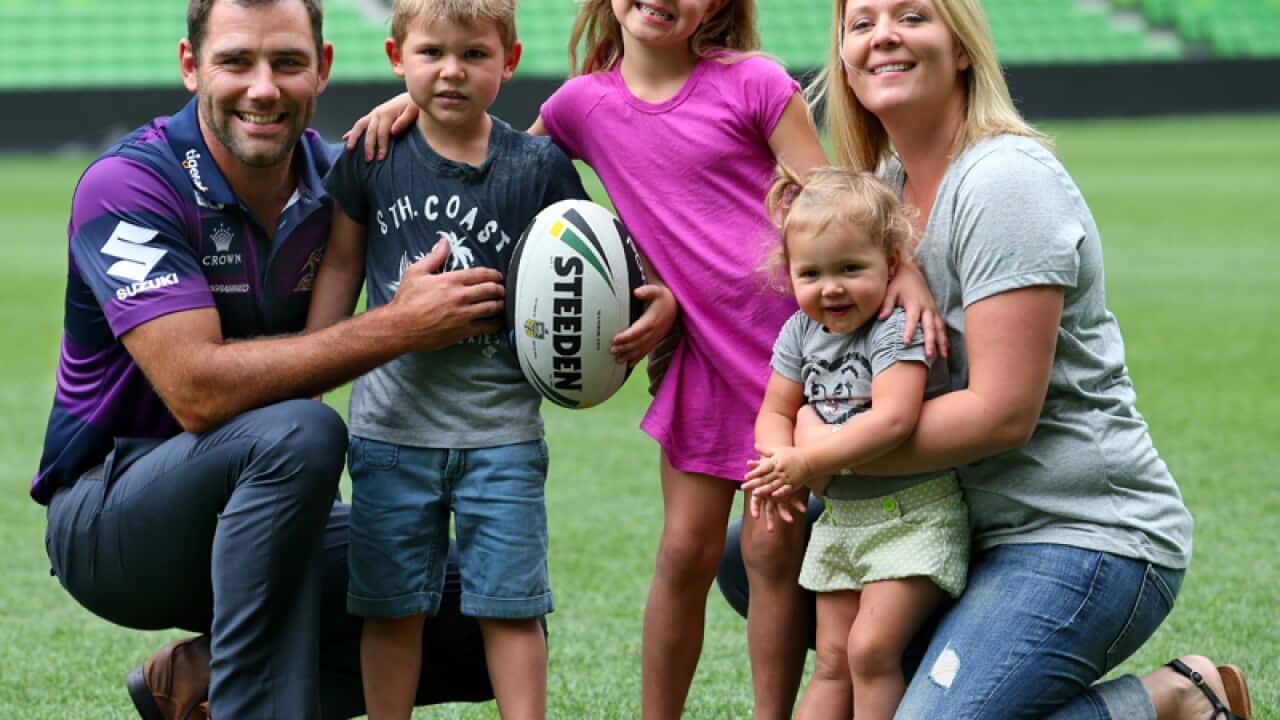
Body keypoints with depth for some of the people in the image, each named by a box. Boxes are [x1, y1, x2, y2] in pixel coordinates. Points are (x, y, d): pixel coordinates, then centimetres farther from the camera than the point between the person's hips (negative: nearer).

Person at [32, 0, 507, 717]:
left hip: (258, 512, 7)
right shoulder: (126, 187, -20)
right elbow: (198, 392, -30)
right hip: (109, 513, -7)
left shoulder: (334, 178, -2)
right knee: (298, 433, -35)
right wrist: (397, 328, -32)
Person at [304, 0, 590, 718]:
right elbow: (342, 265, 11)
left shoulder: (538, 166, -3)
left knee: (510, 601, 1)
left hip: (501, 426, -1)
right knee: (392, 604, 8)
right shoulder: (372, 157, 0)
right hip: (394, 423, 1)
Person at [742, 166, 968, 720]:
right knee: (832, 661, 11)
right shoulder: (800, 332, 3)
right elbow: (775, 412, 7)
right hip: (840, 517, 7)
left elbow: (893, 419, -31)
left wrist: (806, 462, -27)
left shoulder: (896, 328, -19)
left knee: (871, 648, -16)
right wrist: (780, 460, -17)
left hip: (911, 513, -7)